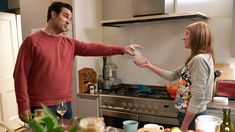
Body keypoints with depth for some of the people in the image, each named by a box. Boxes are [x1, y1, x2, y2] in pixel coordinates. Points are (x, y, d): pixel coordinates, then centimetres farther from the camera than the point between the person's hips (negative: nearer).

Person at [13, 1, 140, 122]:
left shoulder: (70, 43, 8)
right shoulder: (32, 41, -7)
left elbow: (93, 48, -2)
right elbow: (20, 74, -9)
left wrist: (121, 49, -11)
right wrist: (23, 106, -12)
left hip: (65, 104, 5)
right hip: (41, 107, -5)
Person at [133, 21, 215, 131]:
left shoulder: (200, 59, -22)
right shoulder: (195, 59, 8)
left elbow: (197, 97, -25)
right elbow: (172, 76, 13)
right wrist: (149, 65, 11)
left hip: (193, 117, -9)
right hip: (189, 114, 9)